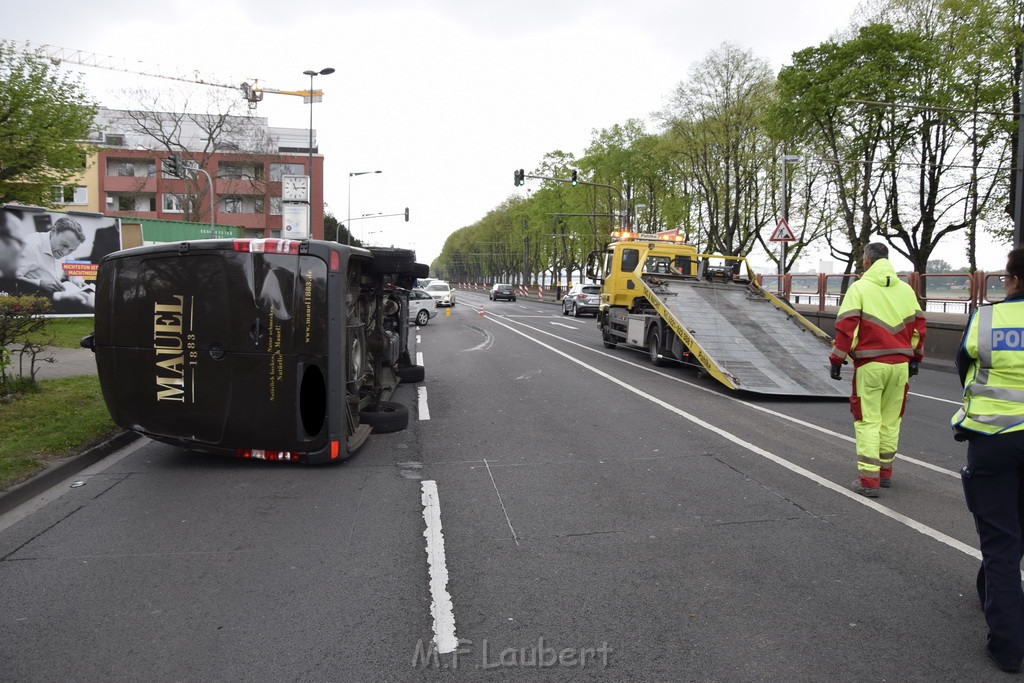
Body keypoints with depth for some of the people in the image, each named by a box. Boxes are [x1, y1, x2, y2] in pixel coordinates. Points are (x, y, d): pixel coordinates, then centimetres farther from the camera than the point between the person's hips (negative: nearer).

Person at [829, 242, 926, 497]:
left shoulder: (859, 288, -6)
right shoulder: (906, 289, 9)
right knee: (890, 420, 15)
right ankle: (885, 473, 27)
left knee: (868, 421, 0)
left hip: (870, 365, -5)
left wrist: (837, 360, -6)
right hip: (900, 364, 5)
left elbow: (846, 327, -12)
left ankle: (868, 481, -1)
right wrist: (915, 357, 24)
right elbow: (918, 326, 13)